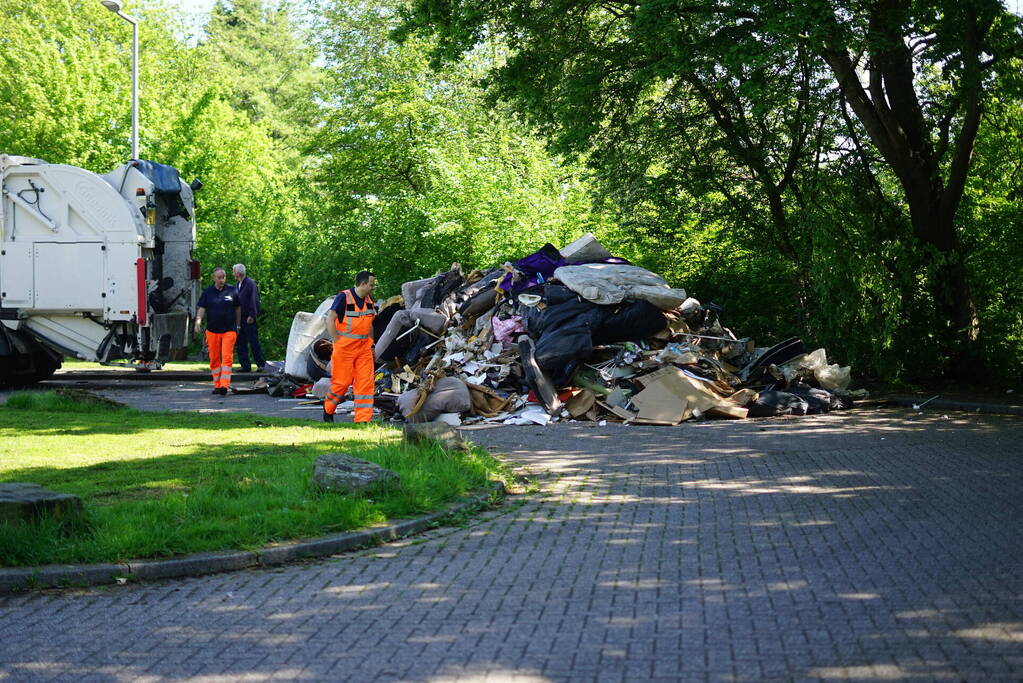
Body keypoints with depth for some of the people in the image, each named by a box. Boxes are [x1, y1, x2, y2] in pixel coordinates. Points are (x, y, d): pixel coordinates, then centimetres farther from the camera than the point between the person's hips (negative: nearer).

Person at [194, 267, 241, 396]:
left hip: (229, 330, -1)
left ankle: (224, 385, -17)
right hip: (212, 330, 2)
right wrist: (198, 322, -17)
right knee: (214, 359, 6)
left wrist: (238, 325, 15)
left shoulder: (232, 290, 5)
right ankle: (217, 384, 17)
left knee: (227, 357, -12)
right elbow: (201, 308, -1)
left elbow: (238, 308, 13)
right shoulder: (207, 292, 4)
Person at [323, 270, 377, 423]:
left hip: (364, 348, 6)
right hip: (345, 348, -6)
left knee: (365, 382, -2)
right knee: (343, 381, -2)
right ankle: (328, 408, 24)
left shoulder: (369, 300, 12)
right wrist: (337, 342, -14)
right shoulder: (344, 297, -10)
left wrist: (371, 345, 17)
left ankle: (363, 419, 0)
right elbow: (330, 319, -12)